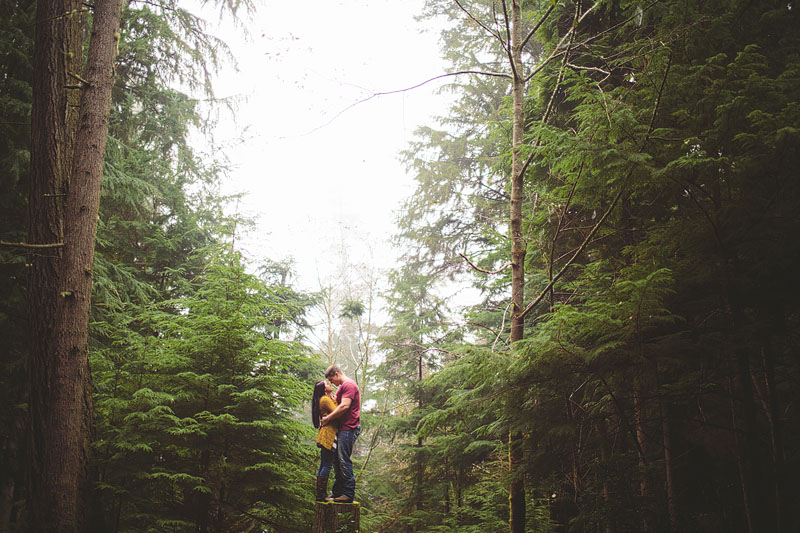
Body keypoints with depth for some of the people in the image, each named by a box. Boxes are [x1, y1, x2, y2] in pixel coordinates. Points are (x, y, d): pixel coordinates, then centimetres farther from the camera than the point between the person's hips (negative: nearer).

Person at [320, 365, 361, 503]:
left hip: (349, 428, -11)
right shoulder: (342, 387, 24)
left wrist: (328, 418, -14)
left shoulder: (349, 385, -10)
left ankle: (348, 494, -8)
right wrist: (328, 417, 11)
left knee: (344, 460, -11)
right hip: (343, 428, 11)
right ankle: (337, 493, 18)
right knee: (337, 460, 12)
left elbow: (345, 406, -19)